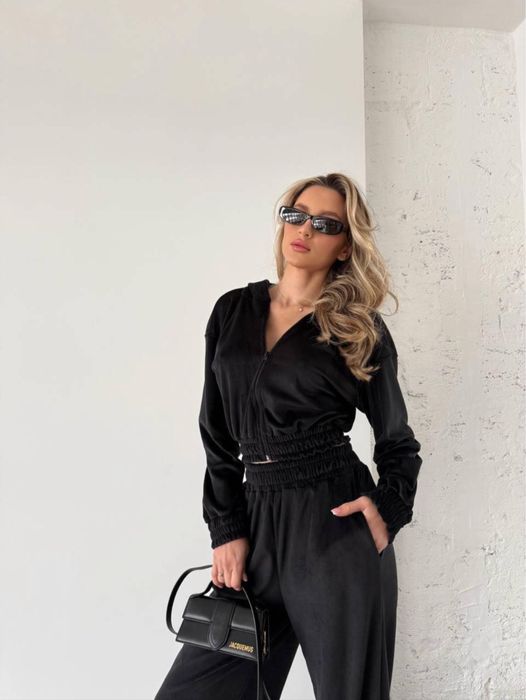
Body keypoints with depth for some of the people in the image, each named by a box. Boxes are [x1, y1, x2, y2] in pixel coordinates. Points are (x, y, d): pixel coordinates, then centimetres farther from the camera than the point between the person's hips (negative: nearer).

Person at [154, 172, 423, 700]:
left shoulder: (361, 331, -1)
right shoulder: (233, 311, 7)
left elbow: (398, 443, 8)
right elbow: (219, 434, 8)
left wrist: (388, 512, -10)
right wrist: (227, 530, 1)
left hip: (336, 527, -3)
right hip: (257, 522, 4)